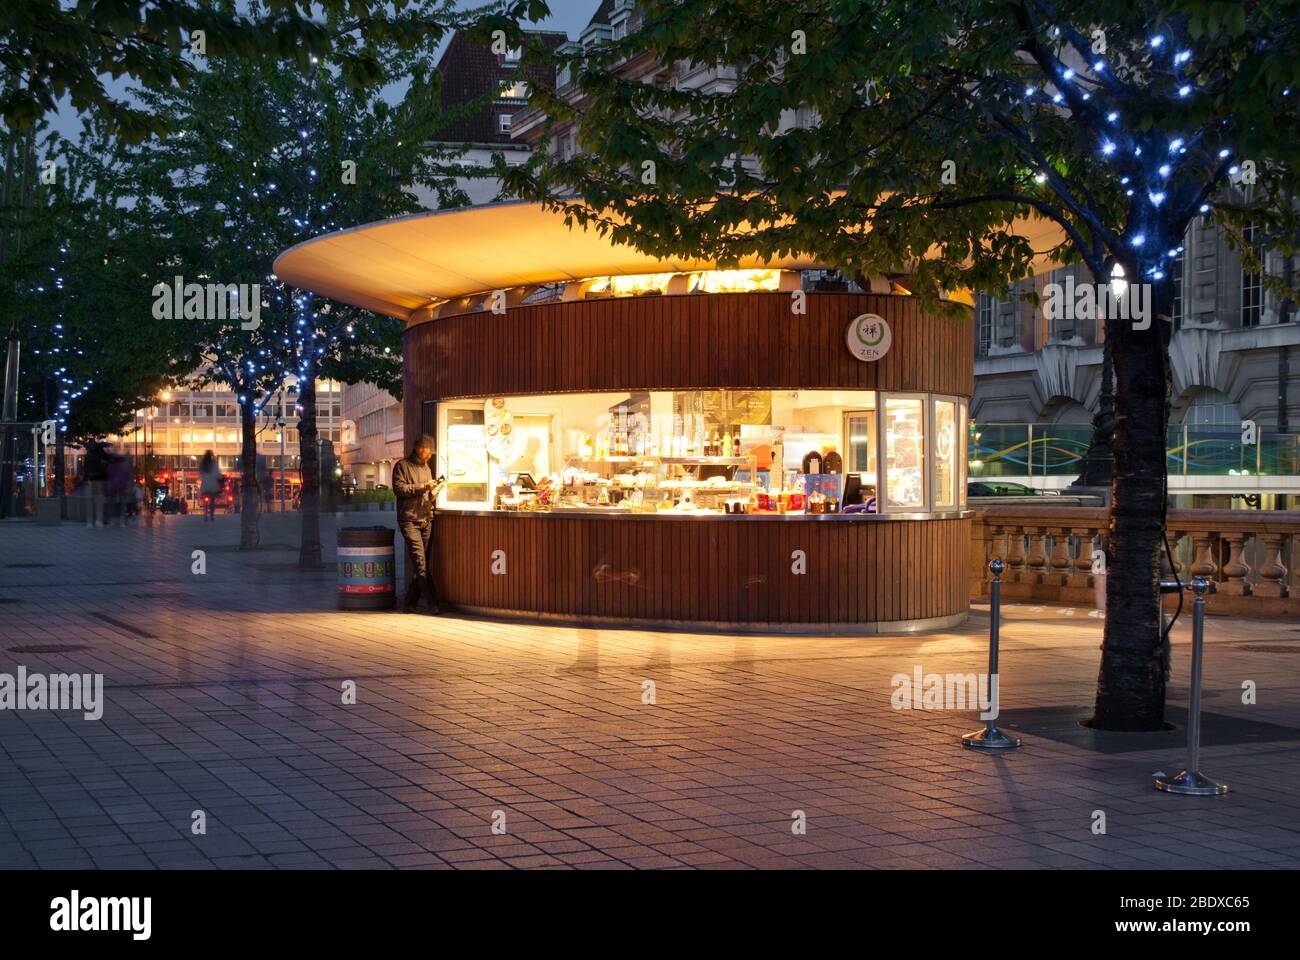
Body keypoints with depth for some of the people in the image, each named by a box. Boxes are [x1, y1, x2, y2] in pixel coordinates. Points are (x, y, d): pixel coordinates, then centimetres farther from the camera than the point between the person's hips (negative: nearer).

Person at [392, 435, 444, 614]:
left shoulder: (426, 468, 22)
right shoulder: (402, 465, 1)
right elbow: (399, 488, -10)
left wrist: (434, 491, 2)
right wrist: (422, 487, -14)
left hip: (426, 520, 7)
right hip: (409, 520, -7)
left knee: (421, 564, 3)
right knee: (420, 562, -15)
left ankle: (410, 603, 9)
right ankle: (433, 602, -18)